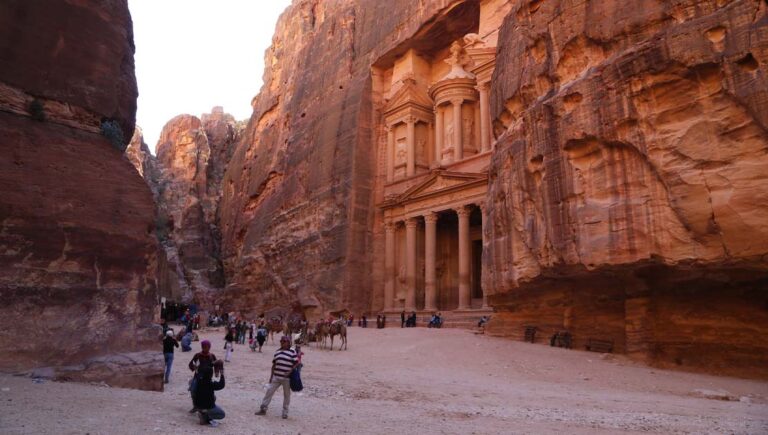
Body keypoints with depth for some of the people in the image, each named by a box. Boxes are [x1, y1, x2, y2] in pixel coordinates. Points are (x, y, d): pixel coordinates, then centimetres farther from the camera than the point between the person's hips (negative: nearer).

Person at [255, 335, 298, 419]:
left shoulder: (292, 352, -7)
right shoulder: (277, 351, 9)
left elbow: (296, 363, -8)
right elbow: (274, 364, 14)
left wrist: (290, 371, -18)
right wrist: (271, 375, 13)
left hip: (287, 378, -4)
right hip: (276, 377, 4)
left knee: (286, 395, 7)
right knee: (269, 391, 3)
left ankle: (285, 412, 20)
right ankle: (263, 409, 15)